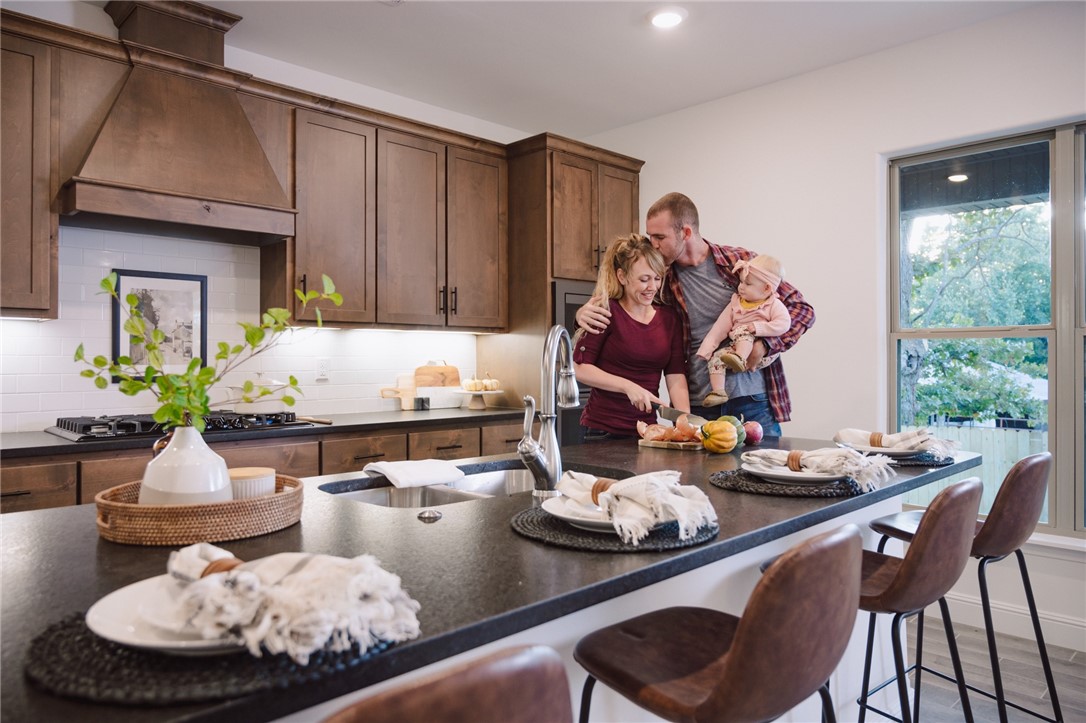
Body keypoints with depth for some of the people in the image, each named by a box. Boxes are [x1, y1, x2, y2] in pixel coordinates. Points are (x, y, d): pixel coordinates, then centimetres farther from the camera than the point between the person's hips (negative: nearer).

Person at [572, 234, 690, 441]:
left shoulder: (669, 317, 5)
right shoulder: (606, 311, -9)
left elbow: (676, 378, 0)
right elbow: (579, 368, -12)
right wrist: (628, 386, -21)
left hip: (647, 430, 4)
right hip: (602, 431, -4)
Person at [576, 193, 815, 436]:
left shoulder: (741, 261, -3)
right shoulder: (661, 280, 1)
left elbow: (802, 308, 2)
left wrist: (764, 346, -14)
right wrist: (585, 312, -12)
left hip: (752, 400, -1)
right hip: (697, 407, 2)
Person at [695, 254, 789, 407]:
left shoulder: (774, 305, 1)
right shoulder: (736, 302, 13)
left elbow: (783, 323, -15)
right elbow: (721, 326, 10)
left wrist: (757, 327, -22)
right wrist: (707, 348, 3)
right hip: (737, 346, 5)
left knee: (742, 331, -30)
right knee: (716, 357, -17)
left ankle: (739, 359, -52)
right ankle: (718, 392, -23)